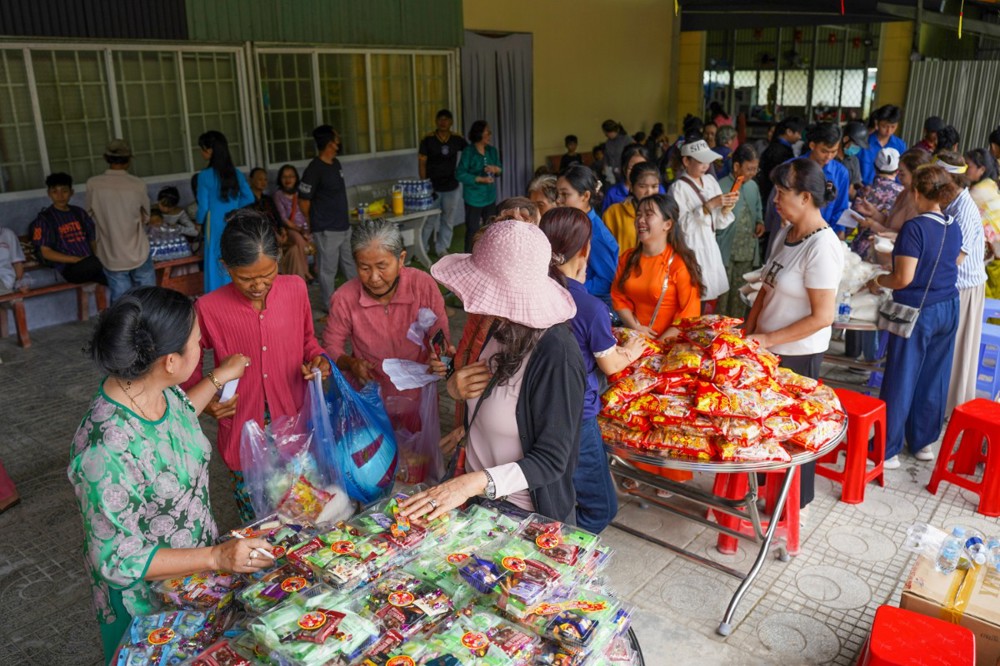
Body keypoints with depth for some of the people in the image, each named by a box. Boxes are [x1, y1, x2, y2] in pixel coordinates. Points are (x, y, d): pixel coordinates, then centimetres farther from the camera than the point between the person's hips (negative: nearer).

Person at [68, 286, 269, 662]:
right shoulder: (106, 450, -38)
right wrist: (217, 557, -36)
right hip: (148, 602, -6)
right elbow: (119, 559, -29)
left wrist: (218, 380, 13)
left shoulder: (159, 391, -15)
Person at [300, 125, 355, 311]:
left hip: (344, 226, 8)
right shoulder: (314, 170, -19)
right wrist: (314, 222, 1)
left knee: (352, 263, 19)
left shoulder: (336, 163, 7)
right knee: (328, 269, 5)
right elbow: (303, 201, -13)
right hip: (327, 229, -8)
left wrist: (346, 217, 17)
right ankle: (330, 305, 18)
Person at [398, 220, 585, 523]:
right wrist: (456, 388, -10)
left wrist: (475, 482, -37)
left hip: (525, 515, -8)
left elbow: (552, 461, -26)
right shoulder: (506, 329, -5)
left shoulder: (556, 357, -30)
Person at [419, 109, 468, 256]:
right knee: (428, 220, 2)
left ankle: (442, 249, 26)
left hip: (452, 187, 3)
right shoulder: (428, 140, -8)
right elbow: (422, 162, -5)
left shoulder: (457, 139, -2)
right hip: (432, 187, -3)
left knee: (448, 220, 12)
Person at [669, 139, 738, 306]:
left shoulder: (710, 181, 8)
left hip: (710, 246, 6)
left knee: (712, 295, 9)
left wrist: (727, 206, -10)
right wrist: (709, 205, -22)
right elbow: (682, 225, -18)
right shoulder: (679, 187, -10)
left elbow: (719, 223, 9)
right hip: (691, 249, -6)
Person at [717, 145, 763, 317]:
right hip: (726, 251, -6)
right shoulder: (721, 187, -13)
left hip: (747, 252, 6)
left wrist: (760, 222, 5)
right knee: (722, 297, 0)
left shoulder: (753, 186, 8)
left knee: (740, 296, 15)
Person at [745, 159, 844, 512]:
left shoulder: (821, 247, -22)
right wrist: (747, 333, 3)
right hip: (768, 347, 7)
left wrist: (768, 339, -18)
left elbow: (822, 317, -23)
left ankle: (796, 499, 31)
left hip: (798, 354, -7)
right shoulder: (785, 233, 3)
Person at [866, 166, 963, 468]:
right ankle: (924, 442, 28)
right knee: (934, 379, 15)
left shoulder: (915, 227, -18)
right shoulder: (953, 227, 5)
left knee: (900, 382, 1)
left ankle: (888, 451, 9)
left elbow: (904, 278, -21)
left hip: (917, 310, -7)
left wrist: (878, 281, -3)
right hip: (948, 309, 7)